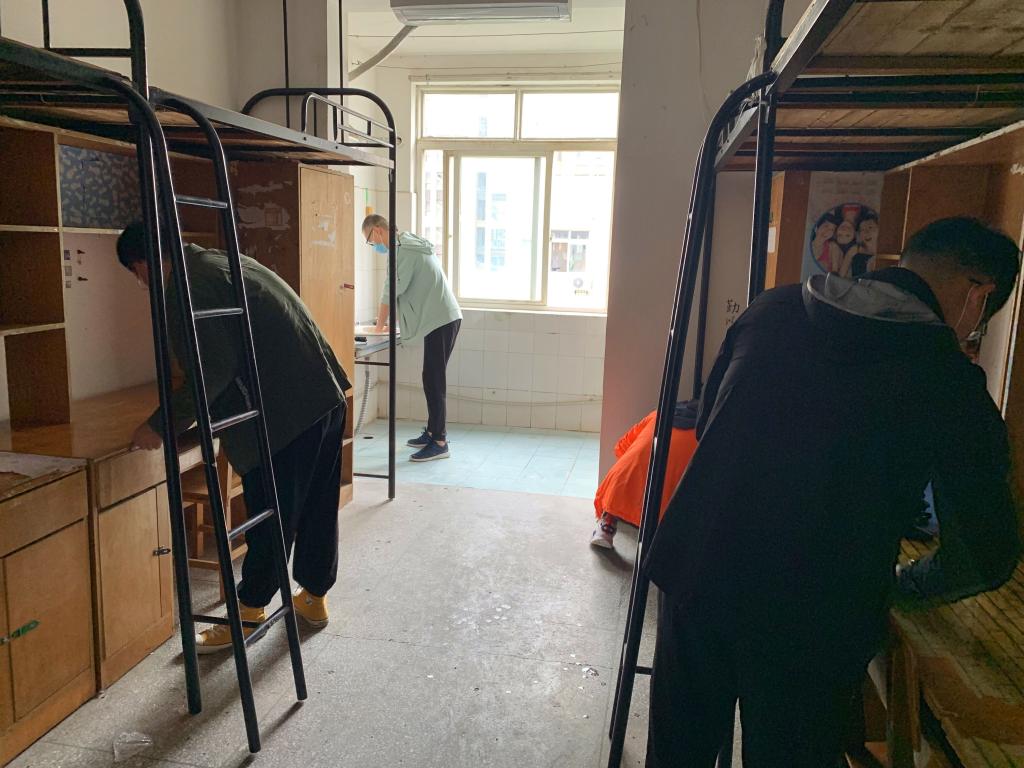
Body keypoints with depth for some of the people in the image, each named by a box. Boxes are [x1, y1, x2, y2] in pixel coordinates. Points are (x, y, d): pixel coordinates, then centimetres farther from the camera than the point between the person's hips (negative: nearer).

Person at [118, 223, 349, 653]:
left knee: (272, 512, 4)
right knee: (318, 505, 17)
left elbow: (211, 372, -15)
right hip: (325, 394, 9)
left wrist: (161, 426, -5)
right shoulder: (222, 261, 19)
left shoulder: (187, 288, -10)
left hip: (288, 408, -9)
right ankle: (314, 598, 31)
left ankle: (249, 612, 19)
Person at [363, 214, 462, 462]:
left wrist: (380, 324, 2)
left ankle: (439, 442, -4)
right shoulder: (409, 245, 18)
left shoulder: (404, 250, -14)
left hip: (441, 320, -10)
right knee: (433, 379, 14)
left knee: (433, 380, -8)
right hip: (441, 318, 10)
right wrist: (388, 320, 16)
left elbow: (391, 291, -12)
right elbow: (404, 290, 20)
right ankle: (432, 432, 23)